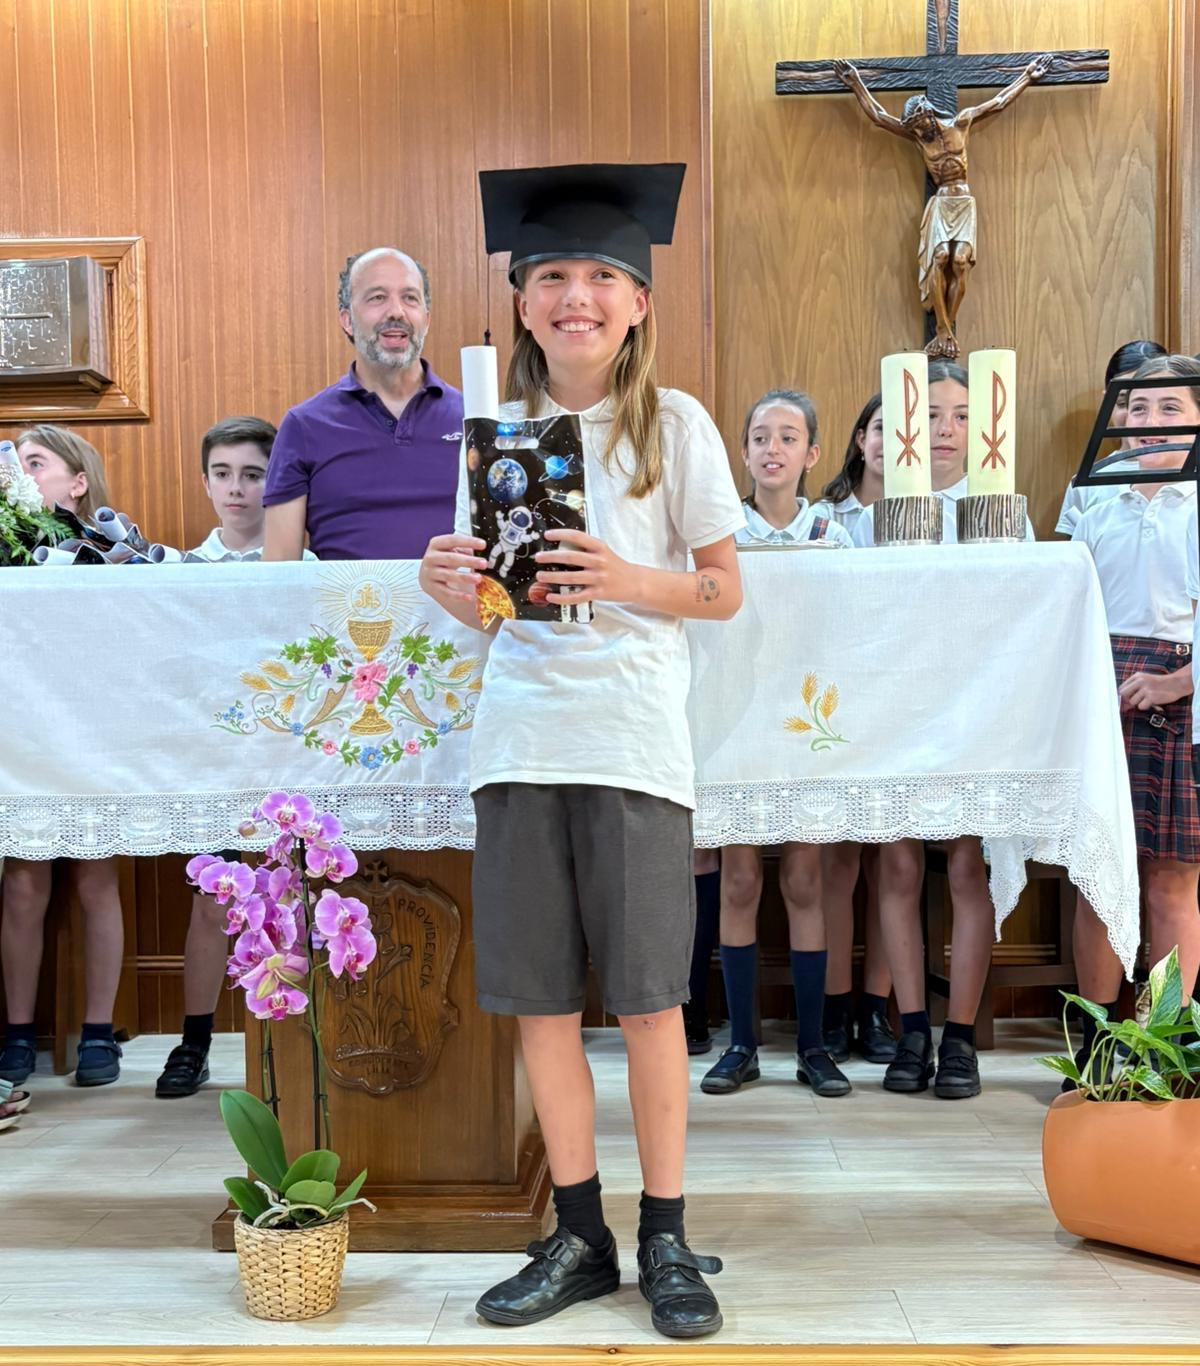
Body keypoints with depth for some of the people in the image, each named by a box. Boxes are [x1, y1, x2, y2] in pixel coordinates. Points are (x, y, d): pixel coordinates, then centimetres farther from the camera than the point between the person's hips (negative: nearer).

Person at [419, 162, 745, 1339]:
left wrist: (627, 581, -16)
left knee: (647, 998, 2)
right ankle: (578, 1235, 24)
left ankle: (665, 1237, 20)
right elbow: (492, 607, 13)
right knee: (537, 1000, 7)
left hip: (633, 738, -3)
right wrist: (450, 586, -9)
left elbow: (724, 591, 2)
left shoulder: (675, 424, 2)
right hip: (519, 737, 4)